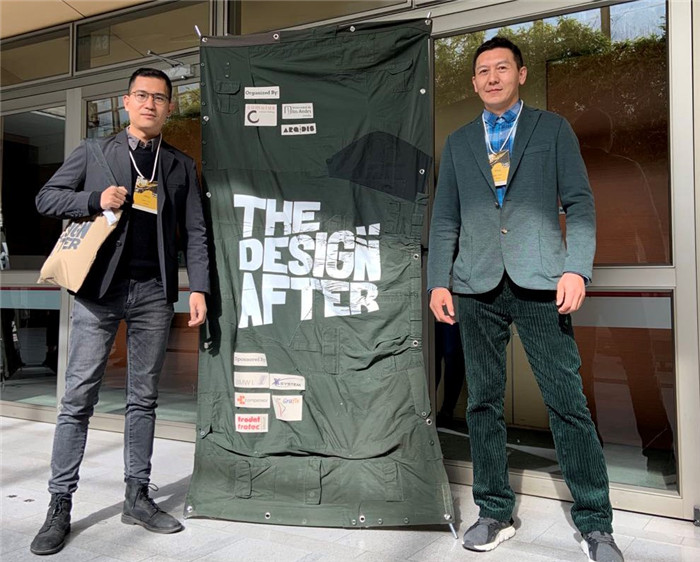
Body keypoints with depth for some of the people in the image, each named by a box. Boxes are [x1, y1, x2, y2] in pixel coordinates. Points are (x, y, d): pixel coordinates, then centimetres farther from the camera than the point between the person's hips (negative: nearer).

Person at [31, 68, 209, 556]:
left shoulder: (181, 166, 13)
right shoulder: (95, 152, 9)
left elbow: (195, 232, 9)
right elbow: (47, 197, 8)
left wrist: (199, 288, -2)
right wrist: (96, 200, -10)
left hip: (154, 293, 2)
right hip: (100, 290, -1)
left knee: (144, 398, 8)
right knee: (79, 398, 0)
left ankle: (137, 497, 18)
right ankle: (60, 506, 9)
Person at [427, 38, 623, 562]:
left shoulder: (552, 128, 11)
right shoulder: (458, 142, 17)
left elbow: (580, 202, 3)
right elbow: (445, 219, 14)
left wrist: (576, 268, -10)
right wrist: (438, 281, 3)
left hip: (539, 283, -2)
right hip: (478, 287, 3)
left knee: (568, 404, -3)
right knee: (483, 403, 7)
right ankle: (495, 513, 20)